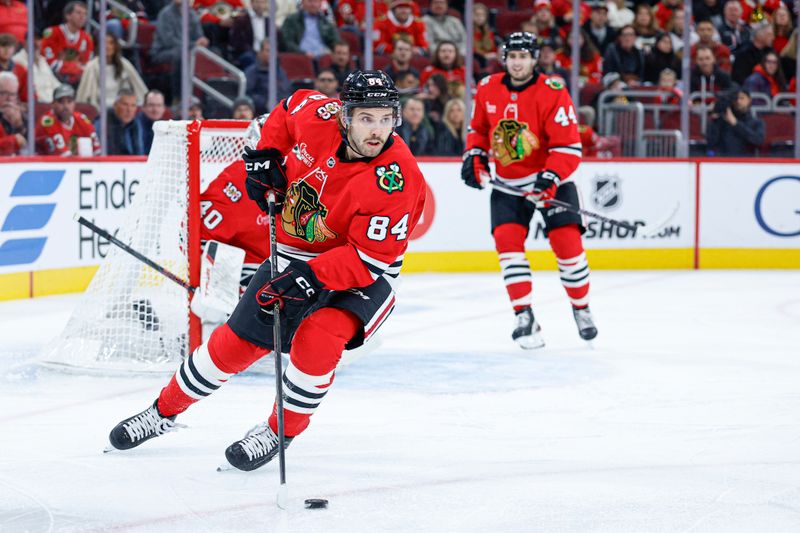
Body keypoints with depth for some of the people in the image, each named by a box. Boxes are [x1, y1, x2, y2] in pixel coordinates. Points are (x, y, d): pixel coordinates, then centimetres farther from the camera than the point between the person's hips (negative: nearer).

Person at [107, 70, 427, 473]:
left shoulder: (398, 179, -30)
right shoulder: (317, 114, -18)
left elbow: (370, 260, -29)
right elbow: (287, 109, 9)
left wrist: (312, 277, -37)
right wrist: (264, 155, -2)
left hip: (365, 274, -4)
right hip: (295, 253, 4)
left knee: (317, 337, -30)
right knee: (236, 342, 8)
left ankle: (280, 432, -7)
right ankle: (165, 410, 30)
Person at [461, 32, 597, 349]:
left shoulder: (552, 92, -17)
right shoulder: (488, 89, -2)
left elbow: (569, 145, -20)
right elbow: (478, 128, 16)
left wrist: (551, 176, -32)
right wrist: (474, 157, 1)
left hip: (551, 177, -3)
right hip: (507, 181, 3)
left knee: (567, 242, -9)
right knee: (507, 239, -15)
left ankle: (581, 309, 13)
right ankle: (524, 317, -11)